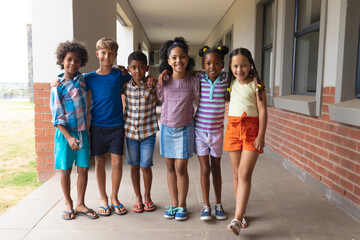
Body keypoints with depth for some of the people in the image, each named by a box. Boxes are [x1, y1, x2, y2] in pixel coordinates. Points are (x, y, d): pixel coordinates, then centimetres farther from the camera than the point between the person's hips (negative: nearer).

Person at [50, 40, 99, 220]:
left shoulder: (81, 79, 5)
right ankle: (68, 204, 25)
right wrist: (68, 137, -19)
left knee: (83, 169, 6)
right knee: (66, 170, 8)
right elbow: (57, 118, -11)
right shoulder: (58, 86, -9)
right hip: (65, 133, -4)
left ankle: (80, 205, 20)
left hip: (82, 131, 4)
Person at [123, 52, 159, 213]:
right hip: (130, 131, 2)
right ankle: (138, 198, 27)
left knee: (146, 166, 4)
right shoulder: (125, 86, -4)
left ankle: (147, 197, 26)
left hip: (148, 132, -2)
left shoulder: (153, 86, -9)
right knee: (134, 166, 11)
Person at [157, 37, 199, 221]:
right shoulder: (163, 82, -4)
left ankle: (182, 205, 19)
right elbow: (160, 100, 8)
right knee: (170, 167, 10)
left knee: (181, 168, 1)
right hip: (166, 128, 2)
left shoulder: (193, 82, -7)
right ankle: (173, 204, 25)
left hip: (184, 129, -2)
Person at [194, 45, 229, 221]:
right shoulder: (198, 78, -6)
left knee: (216, 168, 14)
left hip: (217, 131, 1)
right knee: (204, 169, 4)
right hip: (199, 130, -1)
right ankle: (206, 205, 19)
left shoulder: (226, 78, -6)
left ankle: (218, 204, 28)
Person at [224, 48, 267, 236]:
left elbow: (262, 111, -7)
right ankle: (241, 213, 21)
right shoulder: (231, 83, 9)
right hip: (233, 128, 5)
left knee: (245, 174, -10)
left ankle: (237, 219, -11)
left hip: (251, 130, -4)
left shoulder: (256, 85, -4)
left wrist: (261, 136, -13)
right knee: (237, 174, 8)